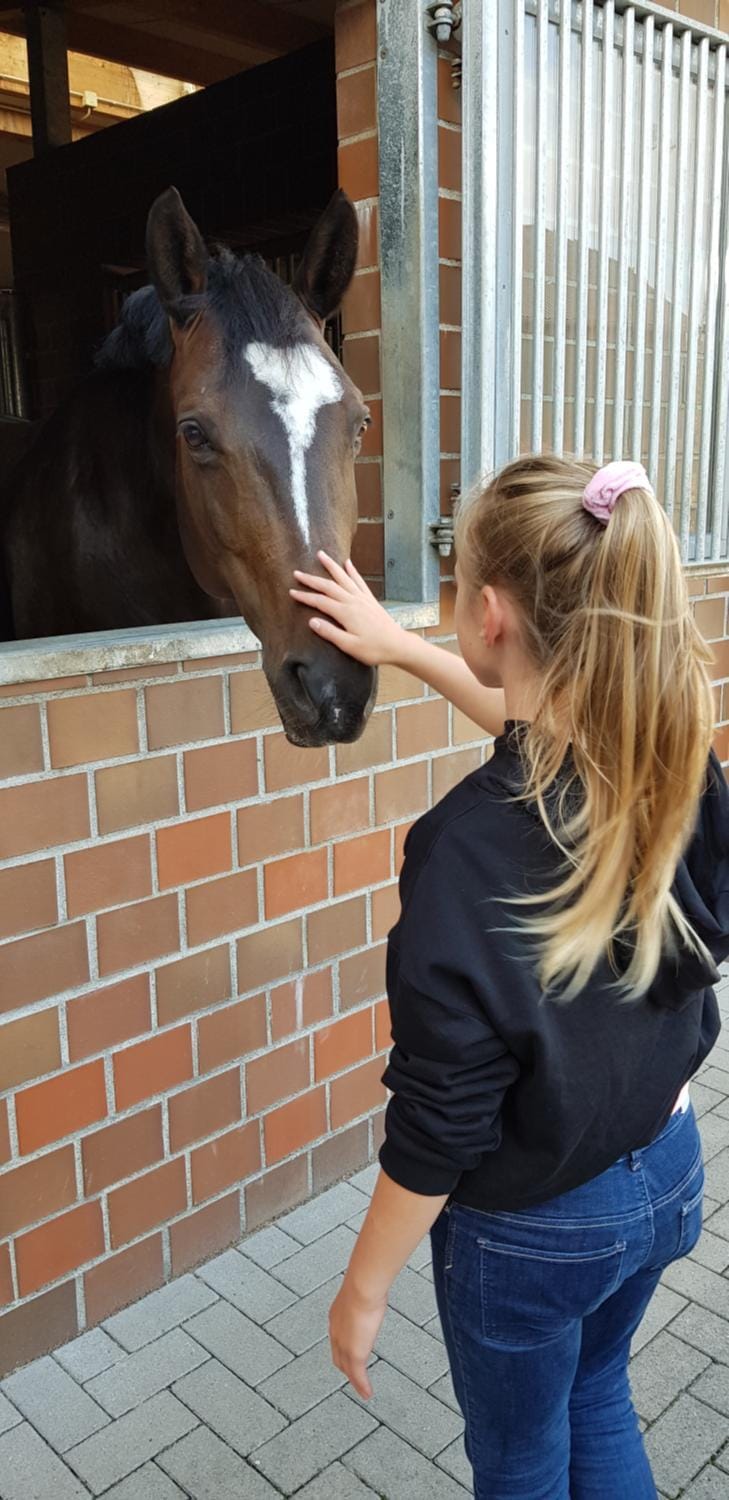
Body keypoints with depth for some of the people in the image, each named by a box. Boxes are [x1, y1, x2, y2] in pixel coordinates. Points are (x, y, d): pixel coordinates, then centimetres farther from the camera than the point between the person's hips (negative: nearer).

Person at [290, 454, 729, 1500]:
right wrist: (398, 646, 14)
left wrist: (364, 1288, -9)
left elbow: (440, 1127, -25)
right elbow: (542, 718, 10)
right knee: (597, 1395, 34)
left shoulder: (468, 847, -34)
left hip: (532, 1227, -6)